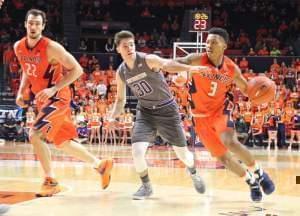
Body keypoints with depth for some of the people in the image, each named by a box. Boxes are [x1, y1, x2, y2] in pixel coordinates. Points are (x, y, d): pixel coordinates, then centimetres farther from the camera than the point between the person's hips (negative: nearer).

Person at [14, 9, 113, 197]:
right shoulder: (19, 47, 1)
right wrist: (21, 92, 5)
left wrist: (54, 89, -24)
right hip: (42, 98, 8)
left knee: (35, 135, -20)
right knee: (62, 143, 13)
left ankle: (51, 182, -9)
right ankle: (101, 165, 26)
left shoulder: (51, 47, -20)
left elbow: (77, 70, -17)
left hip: (58, 97, -8)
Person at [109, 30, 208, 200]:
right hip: (145, 112, 3)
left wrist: (190, 68, -59)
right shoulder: (121, 73, -3)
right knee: (137, 151, -17)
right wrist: (113, 117, -9)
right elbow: (121, 100, 10)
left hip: (167, 109, -3)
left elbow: (167, 64, -40)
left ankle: (194, 174, 41)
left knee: (182, 153, 5)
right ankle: (146, 187, 9)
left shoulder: (149, 60, -19)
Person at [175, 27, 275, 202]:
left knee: (230, 143, -29)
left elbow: (246, 89, 5)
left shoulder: (232, 69, -9)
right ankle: (251, 182, 25)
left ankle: (259, 173, -6)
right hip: (201, 116, 1)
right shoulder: (198, 60, -17)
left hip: (220, 111, -1)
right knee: (222, 156, 2)